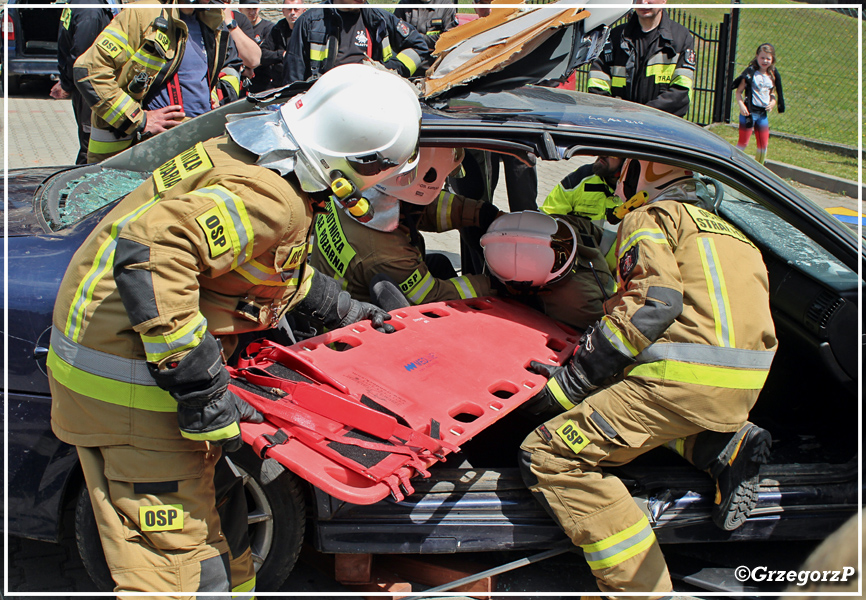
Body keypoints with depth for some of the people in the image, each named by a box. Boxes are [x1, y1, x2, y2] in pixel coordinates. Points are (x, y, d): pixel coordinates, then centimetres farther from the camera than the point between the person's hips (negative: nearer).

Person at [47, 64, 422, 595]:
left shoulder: (267, 159, 6)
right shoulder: (271, 198, -25)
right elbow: (150, 253, -36)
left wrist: (341, 310, 29)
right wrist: (202, 389, -32)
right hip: (131, 378, -10)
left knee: (216, 506, 24)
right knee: (176, 554, -3)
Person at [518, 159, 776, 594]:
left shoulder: (650, 219, 6)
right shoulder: (724, 229, 31)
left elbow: (653, 304, -11)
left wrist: (572, 381, -10)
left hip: (688, 377, -9)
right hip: (745, 386, 9)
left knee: (548, 457, -8)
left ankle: (640, 588, -16)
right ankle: (726, 447, 10)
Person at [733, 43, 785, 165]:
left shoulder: (772, 76, 7)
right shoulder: (751, 72, -8)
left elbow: (773, 93, 19)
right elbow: (739, 91, -9)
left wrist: (773, 102, -3)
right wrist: (741, 105, -23)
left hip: (763, 113, 5)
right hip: (749, 112, -5)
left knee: (763, 145, 8)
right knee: (743, 143, -3)